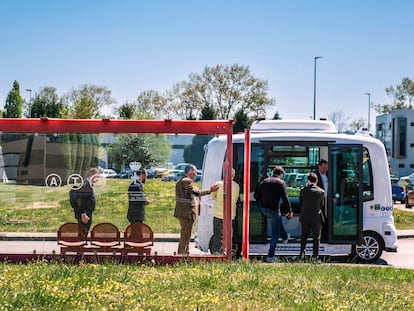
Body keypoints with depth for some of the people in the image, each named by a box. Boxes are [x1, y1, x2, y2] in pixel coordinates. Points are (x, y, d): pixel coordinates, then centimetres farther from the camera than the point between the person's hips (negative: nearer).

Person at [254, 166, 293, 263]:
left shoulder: (264, 181, 9)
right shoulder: (281, 182, -7)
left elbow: (256, 195, 9)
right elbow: (285, 198, -15)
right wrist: (290, 211, -8)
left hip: (263, 209, 6)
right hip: (273, 209, -6)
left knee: (278, 219, 36)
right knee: (275, 233, 6)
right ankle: (270, 256, 4)